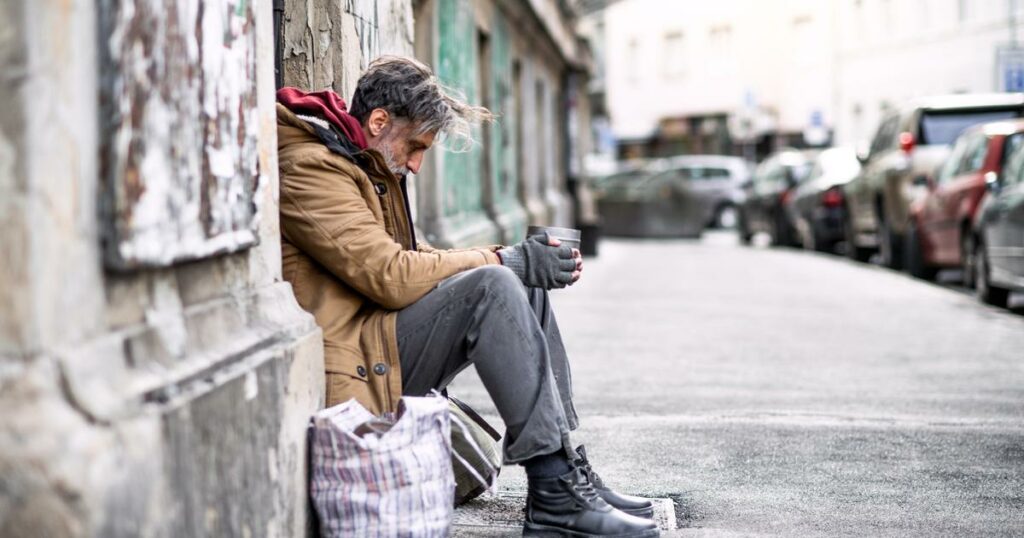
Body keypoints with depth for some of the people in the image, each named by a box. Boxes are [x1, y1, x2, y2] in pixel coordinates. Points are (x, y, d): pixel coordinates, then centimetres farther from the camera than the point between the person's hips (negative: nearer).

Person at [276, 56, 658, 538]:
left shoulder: (365, 166, 20)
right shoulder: (308, 168, -12)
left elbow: (412, 259, 19)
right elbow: (392, 276, -21)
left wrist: (521, 259, 5)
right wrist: (505, 260, -12)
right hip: (352, 367, -10)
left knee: (527, 287, 5)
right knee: (493, 287, -24)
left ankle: (567, 468, -1)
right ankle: (555, 494, -25)